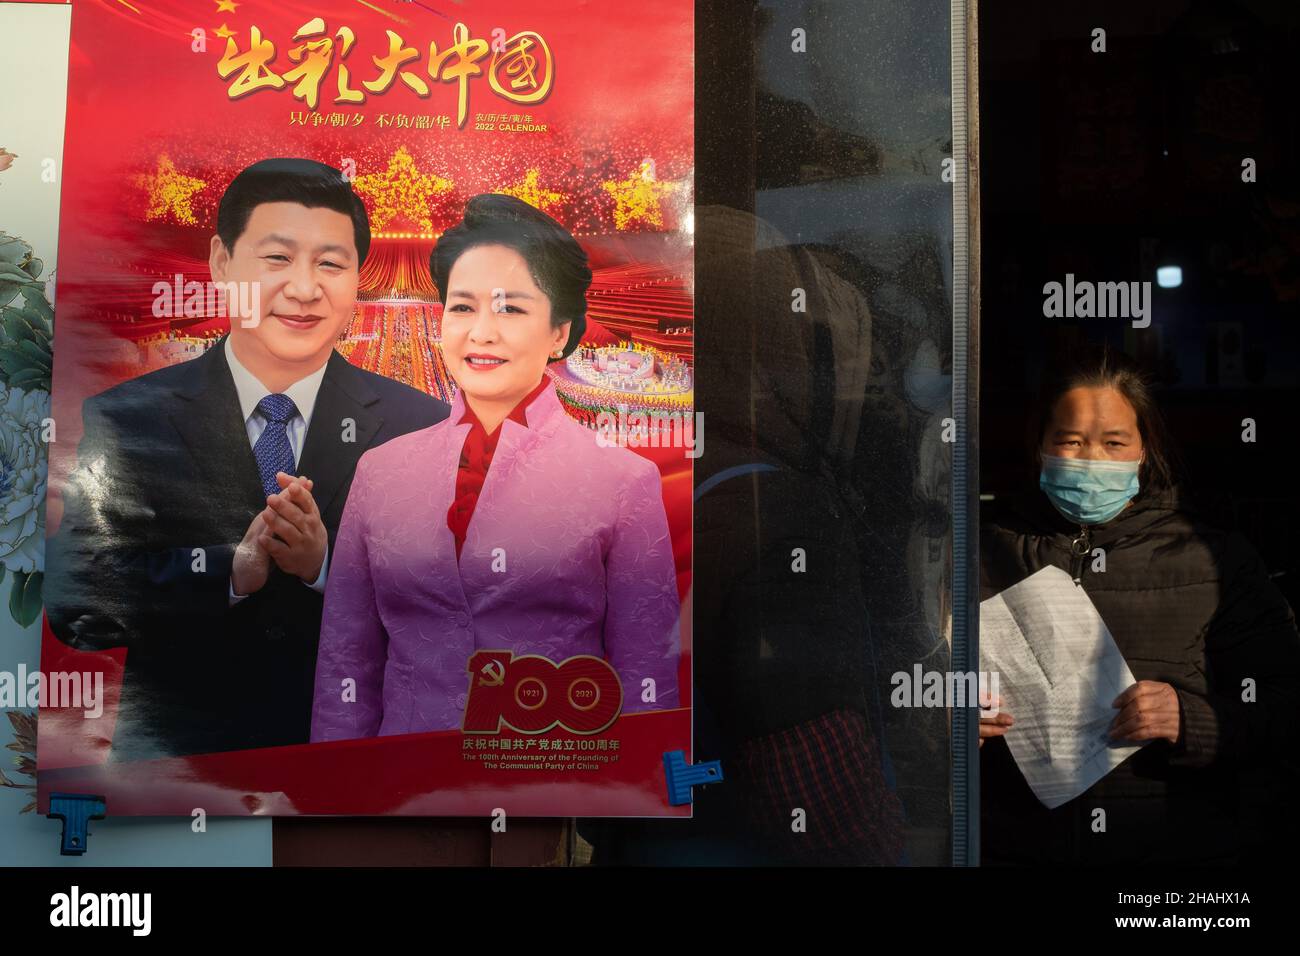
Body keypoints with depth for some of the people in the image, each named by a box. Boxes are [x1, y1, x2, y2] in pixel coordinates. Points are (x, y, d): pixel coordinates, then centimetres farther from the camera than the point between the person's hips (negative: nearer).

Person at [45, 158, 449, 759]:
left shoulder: (421, 426, -8)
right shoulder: (123, 419, -6)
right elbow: (72, 605, -10)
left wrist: (328, 563, -25)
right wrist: (230, 569, -23)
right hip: (175, 754, 0)